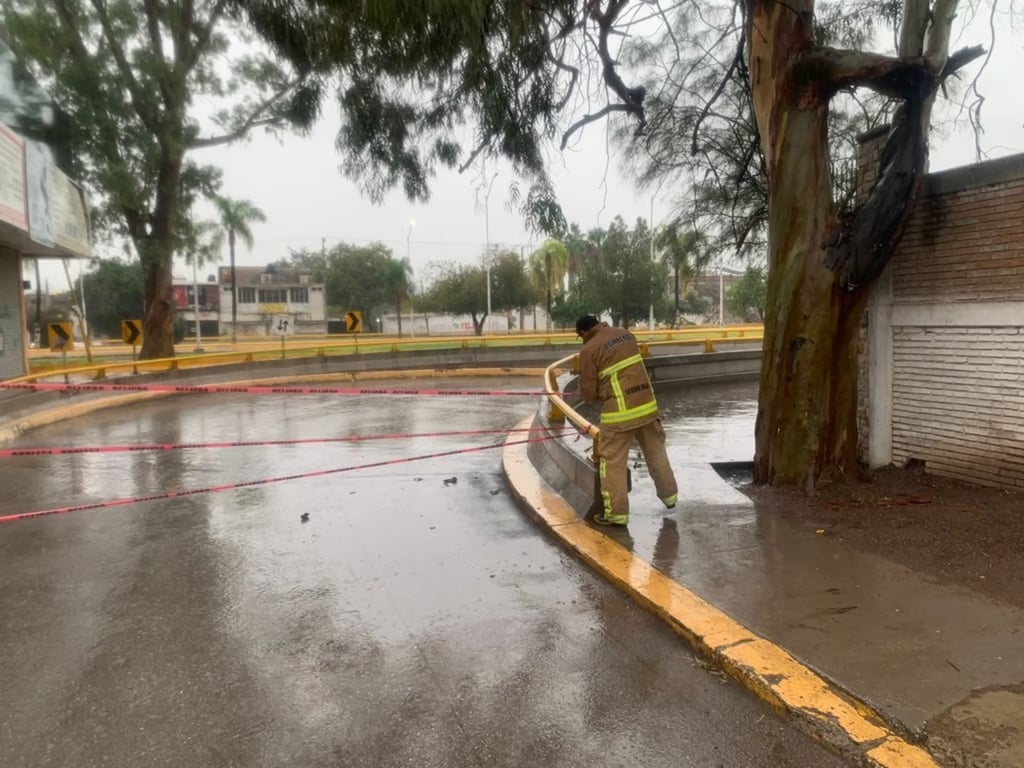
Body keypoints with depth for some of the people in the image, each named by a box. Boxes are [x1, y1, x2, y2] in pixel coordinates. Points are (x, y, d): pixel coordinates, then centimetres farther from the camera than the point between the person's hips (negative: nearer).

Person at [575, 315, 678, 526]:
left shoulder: (589, 350, -10)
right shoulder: (625, 334, 8)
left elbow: (588, 392, -6)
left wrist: (595, 396, 17)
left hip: (620, 411, -7)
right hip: (647, 403, 7)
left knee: (612, 461, 4)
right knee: (656, 452, 21)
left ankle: (616, 512, 6)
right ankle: (669, 495, 36)